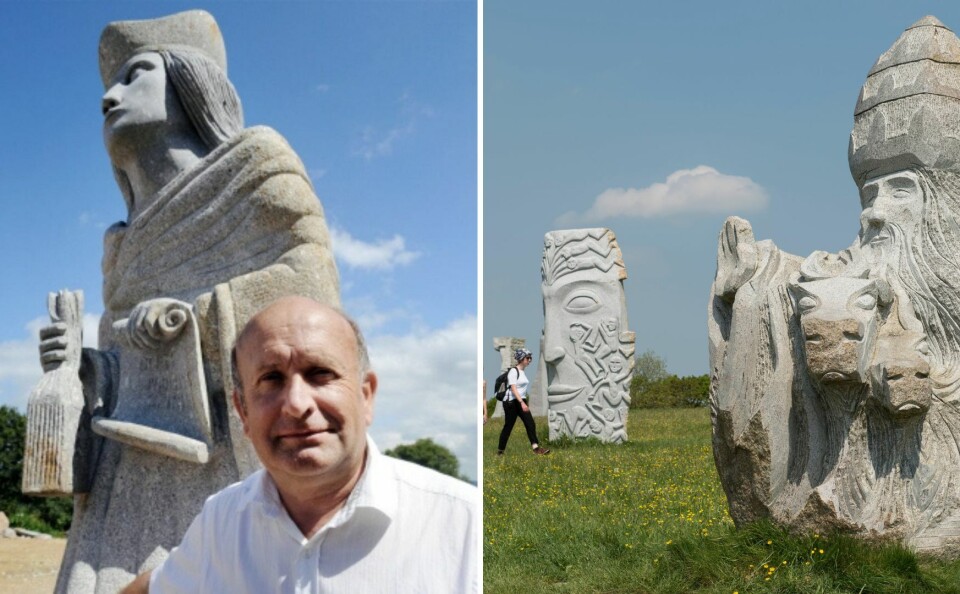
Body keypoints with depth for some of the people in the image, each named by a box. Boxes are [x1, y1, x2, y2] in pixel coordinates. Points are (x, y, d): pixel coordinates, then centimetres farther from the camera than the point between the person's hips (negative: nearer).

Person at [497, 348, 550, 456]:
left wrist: (523, 402, 19)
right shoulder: (513, 371, -12)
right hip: (511, 402, -8)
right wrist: (522, 402, -29)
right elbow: (513, 389, -20)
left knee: (530, 424, -6)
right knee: (508, 427, -1)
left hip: (521, 401, 8)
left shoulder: (523, 372, 15)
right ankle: (500, 451, 11)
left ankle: (536, 448, -12)